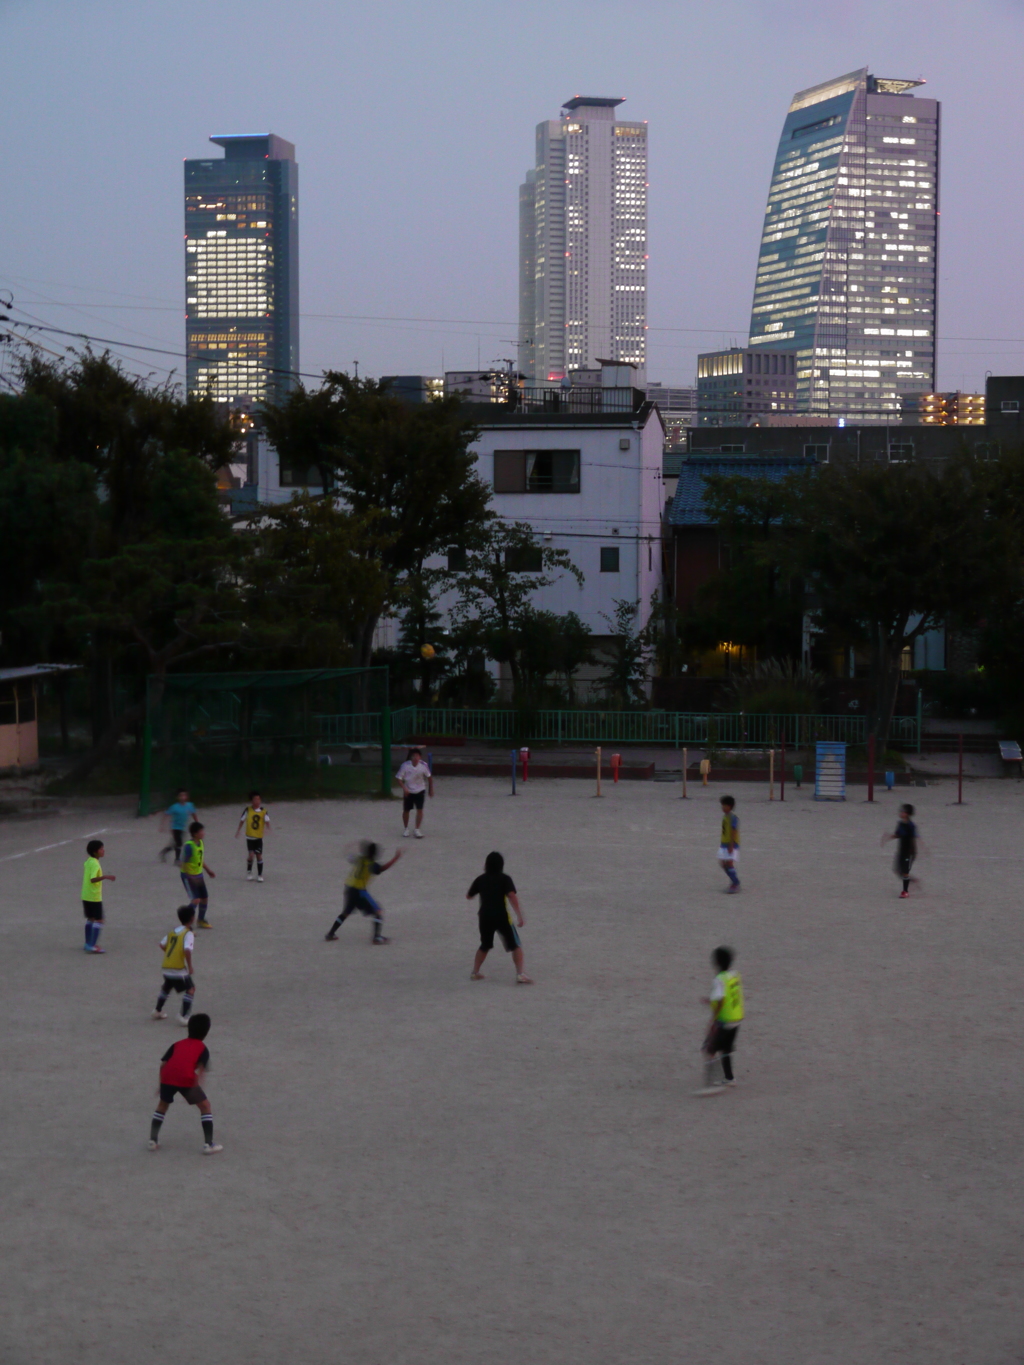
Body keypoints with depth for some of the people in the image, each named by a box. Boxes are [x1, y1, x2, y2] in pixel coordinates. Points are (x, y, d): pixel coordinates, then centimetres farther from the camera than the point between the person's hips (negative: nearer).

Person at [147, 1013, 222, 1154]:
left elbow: (163, 1064, 20)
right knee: (205, 1106, 11)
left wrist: (161, 1083, 27)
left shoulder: (177, 1044, 29)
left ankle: (153, 1140, 25)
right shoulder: (202, 1048, 20)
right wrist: (197, 1083, -7)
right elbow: (201, 1068, 0)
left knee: (163, 1105, 28)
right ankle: (208, 1144, 6)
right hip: (187, 1078, -4)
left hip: (167, 1076, 4)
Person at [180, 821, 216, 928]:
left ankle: (201, 920, 34)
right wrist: (192, 878, -28)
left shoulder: (200, 843, 2)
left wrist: (208, 870, 15)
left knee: (205, 897, 14)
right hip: (188, 876, -9)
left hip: (198, 875, 9)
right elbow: (183, 864, -25)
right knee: (195, 899, -17)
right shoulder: (189, 846, -25)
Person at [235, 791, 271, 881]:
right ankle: (249, 872, 16)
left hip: (259, 837, 0)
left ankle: (260, 875, 12)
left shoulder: (264, 811, -5)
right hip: (249, 836, 0)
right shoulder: (248, 810, -4)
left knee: (259, 855, 1)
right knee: (251, 855, -7)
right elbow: (242, 820, 7)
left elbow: (267, 821, -18)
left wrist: (268, 828, -37)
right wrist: (238, 830, 7)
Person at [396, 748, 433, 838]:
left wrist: (431, 789, 5)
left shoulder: (423, 766, -15)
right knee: (406, 810, 8)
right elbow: (399, 779, -14)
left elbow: (429, 777, 1)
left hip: (420, 791, 0)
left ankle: (417, 829, 1)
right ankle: (406, 829, 28)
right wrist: (404, 788, -28)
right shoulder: (405, 766, -20)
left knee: (419, 810, -10)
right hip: (408, 792, 0)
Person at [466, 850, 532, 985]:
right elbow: (512, 896, -15)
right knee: (515, 946, 3)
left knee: (485, 946, 25)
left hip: (485, 917, 4)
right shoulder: (505, 879, 0)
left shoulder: (481, 879, 10)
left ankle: (475, 972, 26)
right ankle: (520, 974, -10)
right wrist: (520, 915, -15)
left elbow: (468, 896, 22)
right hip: (501, 917, -4)